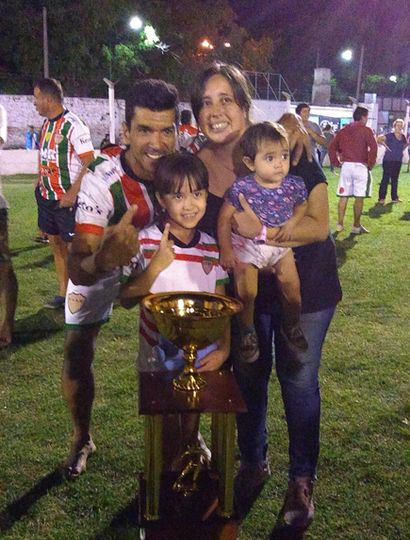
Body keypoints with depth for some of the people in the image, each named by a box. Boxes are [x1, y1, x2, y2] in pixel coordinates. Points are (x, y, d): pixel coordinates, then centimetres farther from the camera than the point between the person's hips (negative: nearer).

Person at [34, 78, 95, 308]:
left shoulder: (73, 126, -16)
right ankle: (63, 293, 25)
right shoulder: (46, 124, 10)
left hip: (67, 200, -8)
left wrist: (72, 193, -20)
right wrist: (41, 184, 10)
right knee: (56, 243, 14)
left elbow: (90, 163, -18)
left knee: (73, 247, 0)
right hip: (47, 197, 8)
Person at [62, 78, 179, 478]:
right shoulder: (101, 182, -38)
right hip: (97, 258, -2)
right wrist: (103, 259, -68)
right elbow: (78, 270, -44)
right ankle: (82, 438, 23)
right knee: (76, 355, -4)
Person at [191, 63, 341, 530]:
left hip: (304, 284, -3)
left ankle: (302, 478, 30)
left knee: (298, 378, 7)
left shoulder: (282, 146, -22)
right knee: (247, 375, 15)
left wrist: (260, 231, -39)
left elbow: (319, 226, -25)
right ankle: (253, 463, 40)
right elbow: (205, 232, 4)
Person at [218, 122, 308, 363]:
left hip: (280, 244, 3)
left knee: (292, 286, -1)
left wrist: (293, 221, -11)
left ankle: (292, 325, 29)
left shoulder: (294, 185, -11)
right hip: (247, 245, -3)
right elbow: (224, 218, -13)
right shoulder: (242, 188, -21)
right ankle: (248, 332, 18)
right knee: (246, 292, -10)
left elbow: (302, 205, 10)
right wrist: (226, 250, -13)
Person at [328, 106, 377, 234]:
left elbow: (332, 147, 9)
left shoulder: (343, 131, 12)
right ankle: (356, 226, 5)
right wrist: (370, 164, -7)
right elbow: (373, 147, -16)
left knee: (343, 197, 8)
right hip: (361, 166, -5)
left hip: (346, 166, 5)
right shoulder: (366, 130, -4)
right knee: (359, 198, 1)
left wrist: (336, 162, 10)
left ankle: (340, 225, 10)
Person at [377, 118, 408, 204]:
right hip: (388, 160, -6)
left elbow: (405, 145, 26)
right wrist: (385, 145, -22)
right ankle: (381, 198, -2)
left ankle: (394, 197, 22)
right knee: (386, 178, -5)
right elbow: (378, 139, -18)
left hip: (398, 161, 6)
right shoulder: (390, 136, -10)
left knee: (395, 179, 13)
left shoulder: (403, 137, 7)